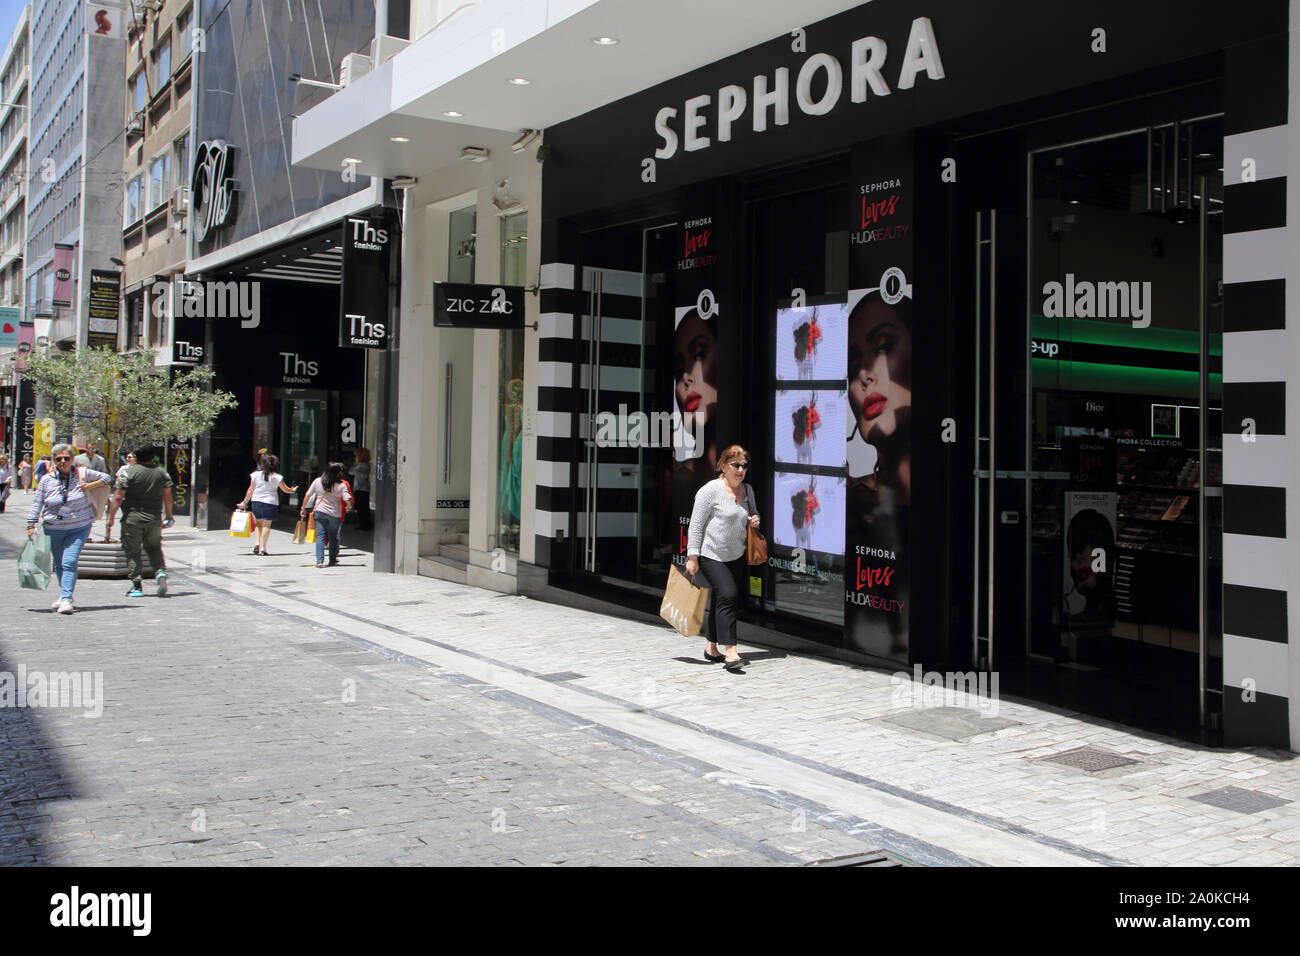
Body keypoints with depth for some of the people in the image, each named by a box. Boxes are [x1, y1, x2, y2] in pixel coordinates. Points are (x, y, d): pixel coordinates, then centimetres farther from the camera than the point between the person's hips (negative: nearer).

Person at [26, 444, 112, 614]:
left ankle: (66, 599, -19)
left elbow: (107, 478, 10)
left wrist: (92, 485, -7)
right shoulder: (47, 480, 1)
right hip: (54, 528, 3)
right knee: (59, 563, 13)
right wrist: (31, 525, 0)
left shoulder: (82, 474, -1)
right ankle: (65, 594, 33)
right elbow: (37, 504, 5)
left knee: (70, 561, -16)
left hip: (79, 528, -2)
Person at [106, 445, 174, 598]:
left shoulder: (129, 472, -10)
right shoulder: (162, 472, 2)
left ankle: (136, 586, 5)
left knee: (132, 552, 6)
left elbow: (118, 497, -10)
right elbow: (167, 496, 9)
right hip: (154, 519, 4)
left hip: (132, 518, -3)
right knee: (154, 547, 20)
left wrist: (110, 518, -5)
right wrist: (169, 515, 22)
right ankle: (160, 571, -5)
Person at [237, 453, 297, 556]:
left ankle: (257, 543, 2)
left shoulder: (256, 475, 0)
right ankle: (263, 547, -2)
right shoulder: (276, 477, -4)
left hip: (256, 501, 2)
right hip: (270, 502, -2)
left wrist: (245, 502, 15)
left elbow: (250, 490, 5)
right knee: (266, 524, 1)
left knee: (258, 523, 17)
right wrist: (293, 490, 28)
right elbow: (286, 490, 6)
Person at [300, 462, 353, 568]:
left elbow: (308, 495, 2)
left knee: (320, 536, 4)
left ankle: (319, 561, -7)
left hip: (319, 512, 2)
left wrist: (303, 508, 13)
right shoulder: (341, 485, -12)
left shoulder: (317, 481, -2)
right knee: (333, 537, 15)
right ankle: (332, 560, 25)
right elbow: (347, 500, -18)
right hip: (334, 514, -2)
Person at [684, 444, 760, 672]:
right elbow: (696, 525, -12)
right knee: (728, 595, -19)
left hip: (737, 557, 7)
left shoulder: (747, 490, 9)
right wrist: (692, 557, -15)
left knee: (722, 601, 12)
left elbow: (751, 515, 27)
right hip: (712, 556, -7)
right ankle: (730, 652, -21)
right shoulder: (711, 490, -12)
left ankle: (712, 647, 25)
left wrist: (754, 521, 2)